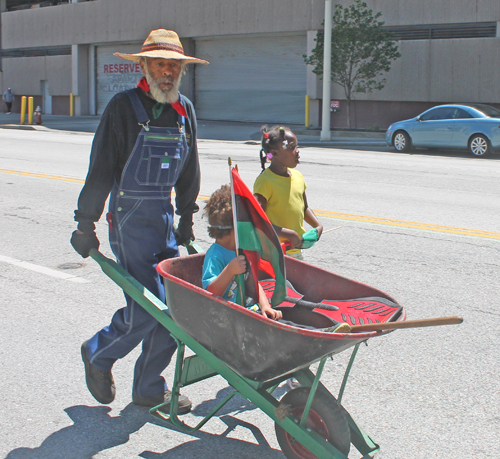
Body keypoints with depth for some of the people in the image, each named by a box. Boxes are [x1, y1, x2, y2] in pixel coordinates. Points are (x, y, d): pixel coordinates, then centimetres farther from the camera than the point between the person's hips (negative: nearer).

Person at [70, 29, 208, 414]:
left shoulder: (184, 111, 8)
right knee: (147, 308, -10)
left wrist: (186, 219, 20)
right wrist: (86, 225, -8)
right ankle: (99, 353, 19)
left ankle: (150, 388, 18)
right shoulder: (124, 107, -9)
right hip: (130, 219, -6)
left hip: (165, 217, 6)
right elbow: (101, 170, -9)